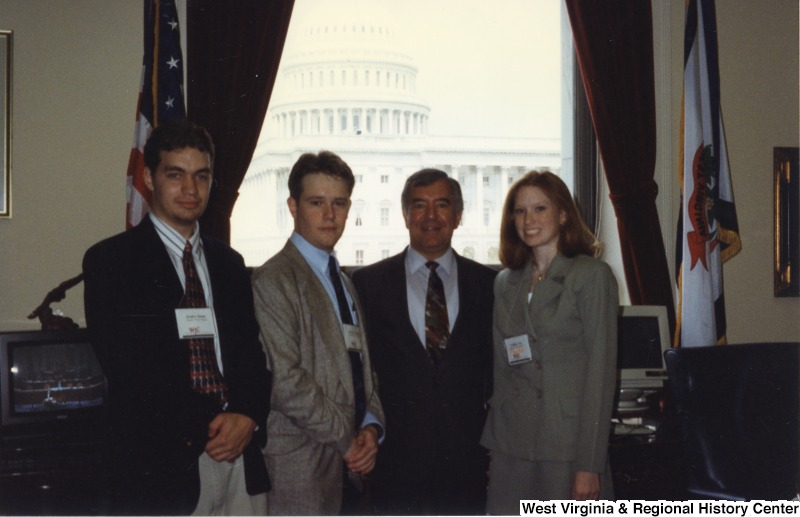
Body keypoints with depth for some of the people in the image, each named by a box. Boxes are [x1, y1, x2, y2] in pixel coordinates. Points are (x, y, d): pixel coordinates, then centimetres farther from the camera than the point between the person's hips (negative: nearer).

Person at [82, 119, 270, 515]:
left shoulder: (229, 263, 15)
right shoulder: (110, 260, -2)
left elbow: (252, 352, 11)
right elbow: (125, 366, -10)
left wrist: (247, 416, -8)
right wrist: (207, 428, -14)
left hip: (241, 459, 5)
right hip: (160, 467, -4)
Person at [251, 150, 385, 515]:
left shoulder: (343, 282, 16)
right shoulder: (274, 280, -10)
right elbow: (286, 382, -18)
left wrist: (370, 426, -2)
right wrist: (347, 440, -11)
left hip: (349, 464, 7)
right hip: (302, 468, -7)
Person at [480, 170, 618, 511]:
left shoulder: (592, 275, -5)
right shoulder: (506, 282, 12)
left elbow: (601, 372, -9)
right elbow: (499, 369, 13)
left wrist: (589, 465, -13)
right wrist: (490, 445, 7)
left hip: (567, 444, -5)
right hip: (512, 446, 5)